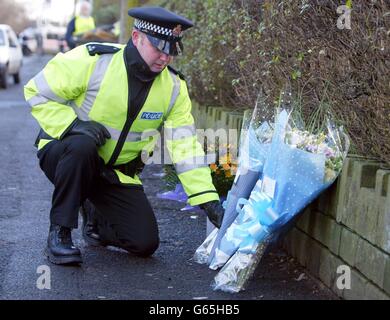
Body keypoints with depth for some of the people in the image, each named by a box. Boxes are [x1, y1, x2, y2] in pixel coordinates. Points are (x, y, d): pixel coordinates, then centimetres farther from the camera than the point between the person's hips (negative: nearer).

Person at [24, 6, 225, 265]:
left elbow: (185, 145, -10)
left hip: (117, 173, 4)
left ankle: (93, 214, 24)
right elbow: (38, 92, -13)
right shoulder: (92, 60, -20)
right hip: (65, 154, -4)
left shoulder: (174, 87, -7)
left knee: (145, 243, -8)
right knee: (83, 145, -40)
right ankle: (59, 232, -20)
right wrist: (72, 125, -29)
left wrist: (208, 198, -18)